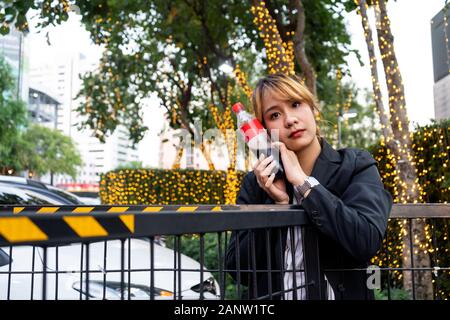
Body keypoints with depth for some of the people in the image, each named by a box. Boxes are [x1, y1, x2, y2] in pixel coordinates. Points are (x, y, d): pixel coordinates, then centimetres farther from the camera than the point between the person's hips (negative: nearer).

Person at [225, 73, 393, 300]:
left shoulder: (355, 167, -4)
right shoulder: (257, 182, 0)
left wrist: (302, 182, -16)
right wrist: (279, 204, -13)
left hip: (341, 293, -1)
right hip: (271, 295, 1)